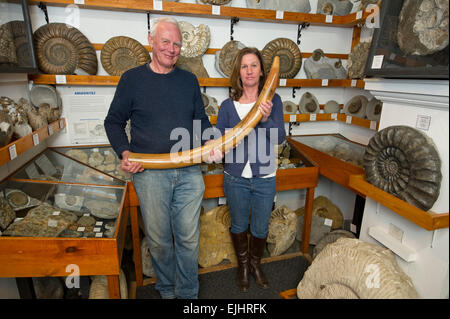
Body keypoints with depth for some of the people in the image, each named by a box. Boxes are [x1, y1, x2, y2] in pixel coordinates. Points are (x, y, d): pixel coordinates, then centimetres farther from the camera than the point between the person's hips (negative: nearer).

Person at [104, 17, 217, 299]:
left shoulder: (189, 80, 11)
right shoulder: (132, 79, 3)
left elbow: (201, 120, 17)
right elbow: (114, 121, 8)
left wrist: (210, 143, -3)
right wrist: (124, 153, -8)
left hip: (189, 172, 2)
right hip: (149, 172, -1)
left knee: (189, 238, 9)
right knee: (159, 240, 11)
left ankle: (188, 294, 30)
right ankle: (166, 290, 36)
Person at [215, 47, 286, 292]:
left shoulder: (273, 100, -4)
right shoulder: (228, 105, -3)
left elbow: (279, 138, -13)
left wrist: (266, 119, -31)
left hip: (265, 178, 0)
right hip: (236, 178, 0)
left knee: (260, 228, 17)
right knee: (239, 225, 18)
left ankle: (255, 264, 46)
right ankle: (242, 265, 45)